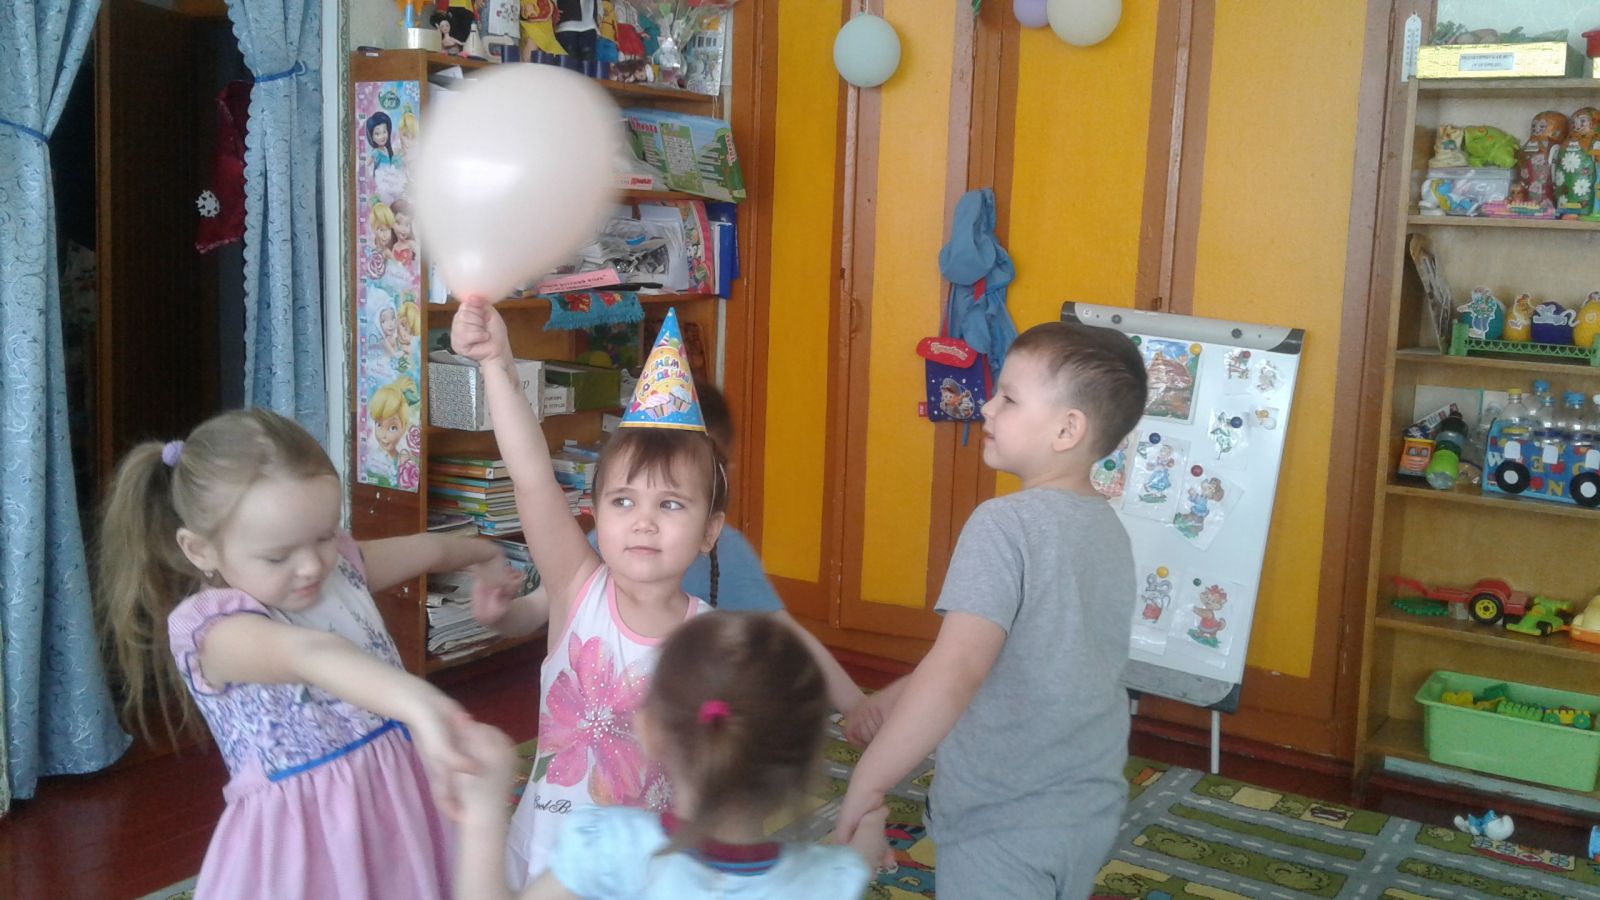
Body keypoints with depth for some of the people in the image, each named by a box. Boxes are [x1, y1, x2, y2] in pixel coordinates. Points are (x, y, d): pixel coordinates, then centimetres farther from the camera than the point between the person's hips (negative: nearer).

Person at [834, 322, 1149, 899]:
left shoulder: (1006, 523, -22)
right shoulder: (1108, 528, 3)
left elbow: (956, 672, -33)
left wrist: (866, 782, -26)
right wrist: (900, 696, 11)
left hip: (1004, 826, -7)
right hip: (1091, 810, 8)